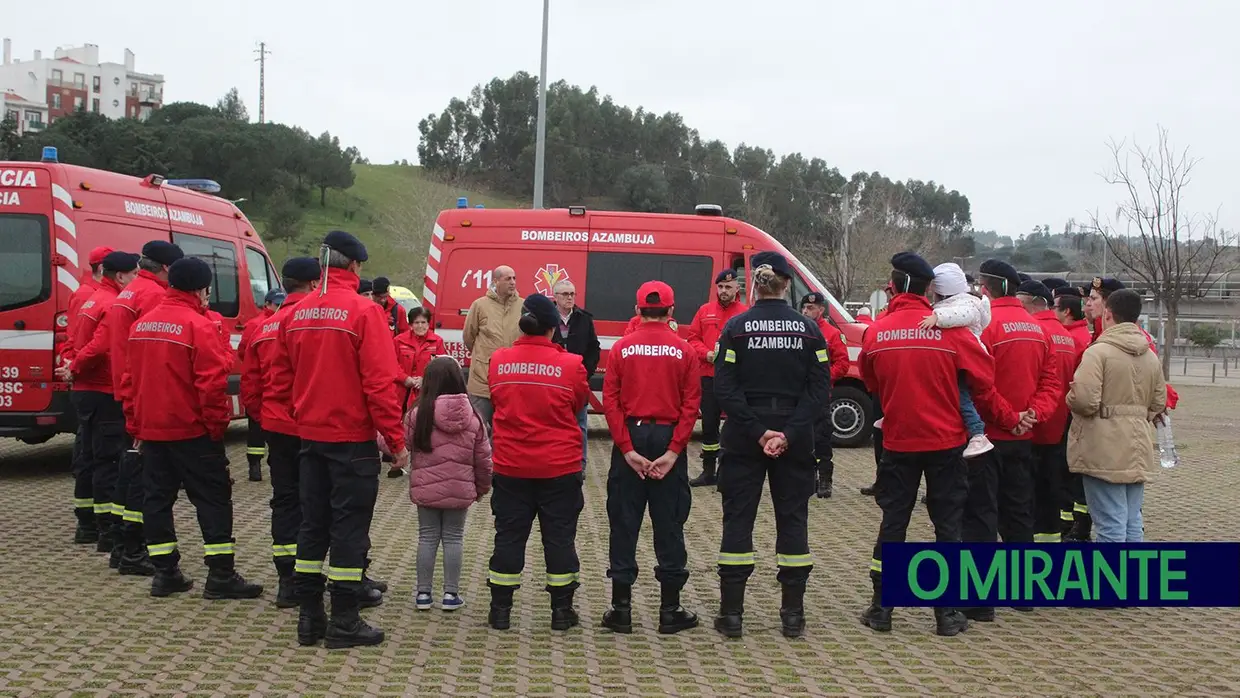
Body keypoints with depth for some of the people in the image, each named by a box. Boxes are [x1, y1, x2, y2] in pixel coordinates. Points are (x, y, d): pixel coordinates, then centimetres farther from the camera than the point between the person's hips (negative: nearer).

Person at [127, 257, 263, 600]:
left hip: (150, 429, 7)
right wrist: (218, 423, -8)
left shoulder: (141, 324, 9)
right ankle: (221, 575, 0)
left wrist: (135, 423, 20)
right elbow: (212, 382, -18)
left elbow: (131, 378, 14)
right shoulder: (198, 325, -14)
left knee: (158, 496, 13)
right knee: (213, 498, 0)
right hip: (191, 430, -7)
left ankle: (164, 572, 16)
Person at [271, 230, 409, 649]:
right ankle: (344, 623, 7)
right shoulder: (364, 312, -14)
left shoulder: (296, 314, 5)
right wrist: (396, 440, -11)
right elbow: (380, 383, -17)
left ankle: (309, 617, 20)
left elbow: (281, 379, 10)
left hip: (309, 437, 6)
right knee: (349, 527, 2)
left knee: (312, 524, 14)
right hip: (352, 439, -6)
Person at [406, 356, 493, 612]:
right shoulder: (472, 417, -3)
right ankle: (450, 593, 13)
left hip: (425, 490, -1)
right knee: (453, 538, 11)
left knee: (427, 538, 11)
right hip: (460, 491, 1)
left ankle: (423, 593, 16)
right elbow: (483, 458, 3)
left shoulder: (418, 414, -12)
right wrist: (482, 487, 16)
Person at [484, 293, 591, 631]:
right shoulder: (570, 364, -12)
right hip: (560, 467, -2)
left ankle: (500, 610, 17)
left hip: (510, 465, 2)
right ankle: (562, 610, 17)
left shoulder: (498, 361, -5)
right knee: (559, 536, 9)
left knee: (509, 535, 12)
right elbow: (579, 404, 4)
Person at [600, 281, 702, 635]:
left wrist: (627, 449, -7)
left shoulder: (621, 348, -1)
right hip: (668, 439, 0)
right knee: (669, 525, 7)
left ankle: (621, 609, 11)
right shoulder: (684, 350, -2)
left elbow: (610, 401, -7)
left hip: (630, 437, 1)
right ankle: (670, 611, 12)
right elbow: (691, 404, -8)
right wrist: (673, 452, -9)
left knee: (624, 524, 7)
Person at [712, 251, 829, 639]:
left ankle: (731, 614, 7)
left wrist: (757, 431, -12)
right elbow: (819, 389, -8)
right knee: (792, 520, 10)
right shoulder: (808, 330, 0)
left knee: (738, 520, 6)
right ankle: (793, 615, 13)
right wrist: (789, 434, -12)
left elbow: (724, 388, -12)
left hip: (743, 442, -1)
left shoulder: (736, 328, -4)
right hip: (795, 442, 1)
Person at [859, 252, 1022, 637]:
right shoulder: (951, 330, -10)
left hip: (898, 443, 1)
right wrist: (1010, 419, 9)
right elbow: (983, 384, -5)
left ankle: (881, 609, 15)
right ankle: (947, 613, 12)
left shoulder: (875, 332, -5)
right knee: (947, 525, 9)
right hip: (945, 443, -1)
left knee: (893, 523, 11)